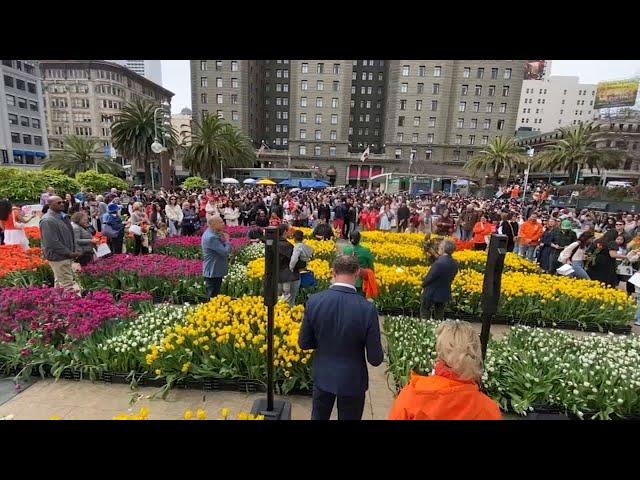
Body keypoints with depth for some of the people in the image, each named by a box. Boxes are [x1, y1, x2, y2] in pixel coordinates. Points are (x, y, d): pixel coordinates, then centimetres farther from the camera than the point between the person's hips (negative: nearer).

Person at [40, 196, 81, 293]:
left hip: (66, 256, 9)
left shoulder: (63, 216, 12)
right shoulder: (47, 221, -16)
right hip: (58, 257, -9)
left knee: (60, 283, 19)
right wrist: (69, 253, -17)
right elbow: (53, 243, -21)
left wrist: (73, 251, 12)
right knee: (68, 284, -9)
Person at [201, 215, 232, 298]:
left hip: (215, 270, 10)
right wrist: (227, 240, -11)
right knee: (213, 296, 1)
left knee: (215, 295, 21)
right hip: (213, 272, -10)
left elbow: (221, 247, 14)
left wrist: (223, 239, -3)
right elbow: (225, 252, -27)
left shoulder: (209, 233, 7)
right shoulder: (212, 237, -26)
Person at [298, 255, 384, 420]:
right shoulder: (368, 309, -25)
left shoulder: (314, 301, -18)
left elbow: (304, 343, -7)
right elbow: (375, 359, -17)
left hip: (322, 376, 2)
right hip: (352, 380, -1)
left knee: (318, 417, 26)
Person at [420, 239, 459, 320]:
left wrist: (423, 284, -3)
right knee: (439, 317, 20)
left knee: (424, 316, 12)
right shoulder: (455, 264, -6)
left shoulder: (439, 263, -29)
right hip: (444, 294, 6)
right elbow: (451, 278, 4)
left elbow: (429, 278, -20)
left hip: (431, 293, -6)